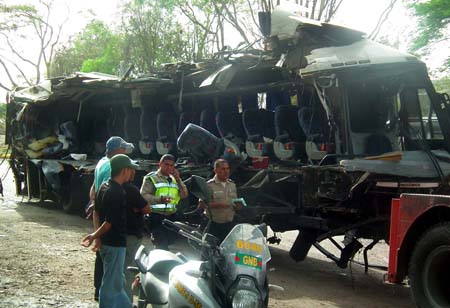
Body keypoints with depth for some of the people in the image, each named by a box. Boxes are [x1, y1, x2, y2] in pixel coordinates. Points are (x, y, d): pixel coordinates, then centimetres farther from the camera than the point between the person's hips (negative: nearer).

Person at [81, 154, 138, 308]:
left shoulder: (104, 187, 5)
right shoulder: (117, 193, -23)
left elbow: (96, 212, 14)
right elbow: (110, 223, -23)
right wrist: (94, 236, -11)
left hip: (106, 242, 10)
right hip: (115, 243, -10)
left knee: (118, 280, 20)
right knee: (111, 284, 2)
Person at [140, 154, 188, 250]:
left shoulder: (174, 179, 19)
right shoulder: (151, 178, -2)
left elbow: (184, 195, 8)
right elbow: (144, 195, -14)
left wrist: (178, 179, -3)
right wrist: (160, 199, -27)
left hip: (171, 217, 7)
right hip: (156, 216, -6)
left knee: (168, 243, 14)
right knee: (162, 245, -14)